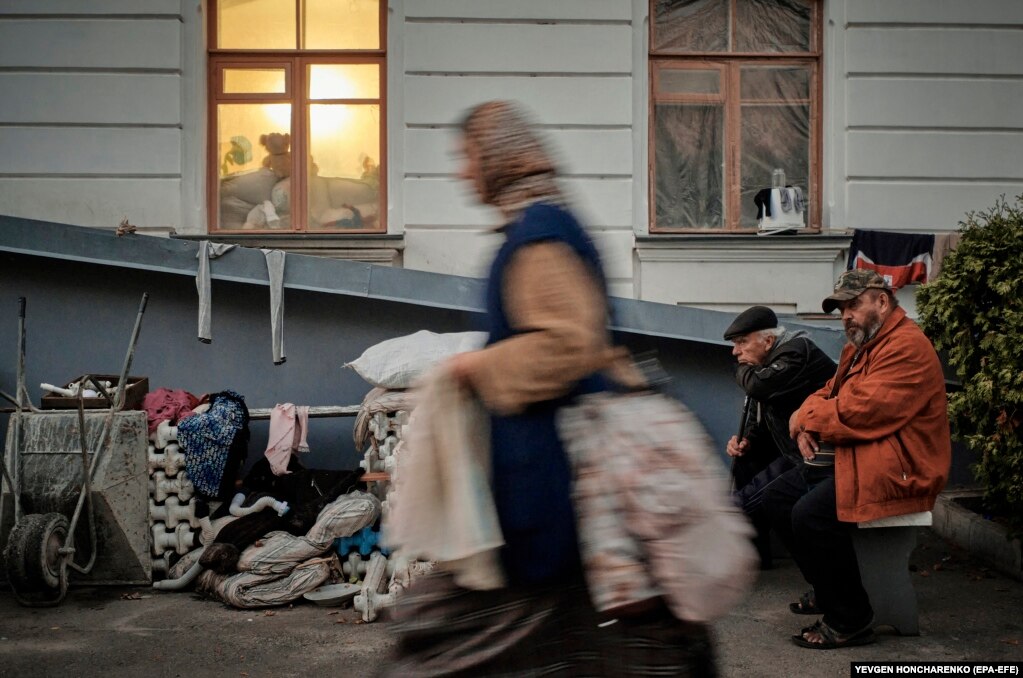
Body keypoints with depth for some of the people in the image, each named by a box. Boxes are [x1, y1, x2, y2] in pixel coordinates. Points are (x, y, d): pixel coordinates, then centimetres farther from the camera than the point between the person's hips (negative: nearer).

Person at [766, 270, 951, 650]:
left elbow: (863, 411, -25)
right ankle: (827, 590, 11)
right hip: (855, 458, 11)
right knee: (778, 498, 3)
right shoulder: (859, 347, 19)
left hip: (900, 471, -11)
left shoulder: (906, 347, -16)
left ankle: (850, 621, -12)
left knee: (811, 514, -27)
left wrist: (807, 419, -10)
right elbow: (830, 393, 19)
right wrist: (806, 420, -4)